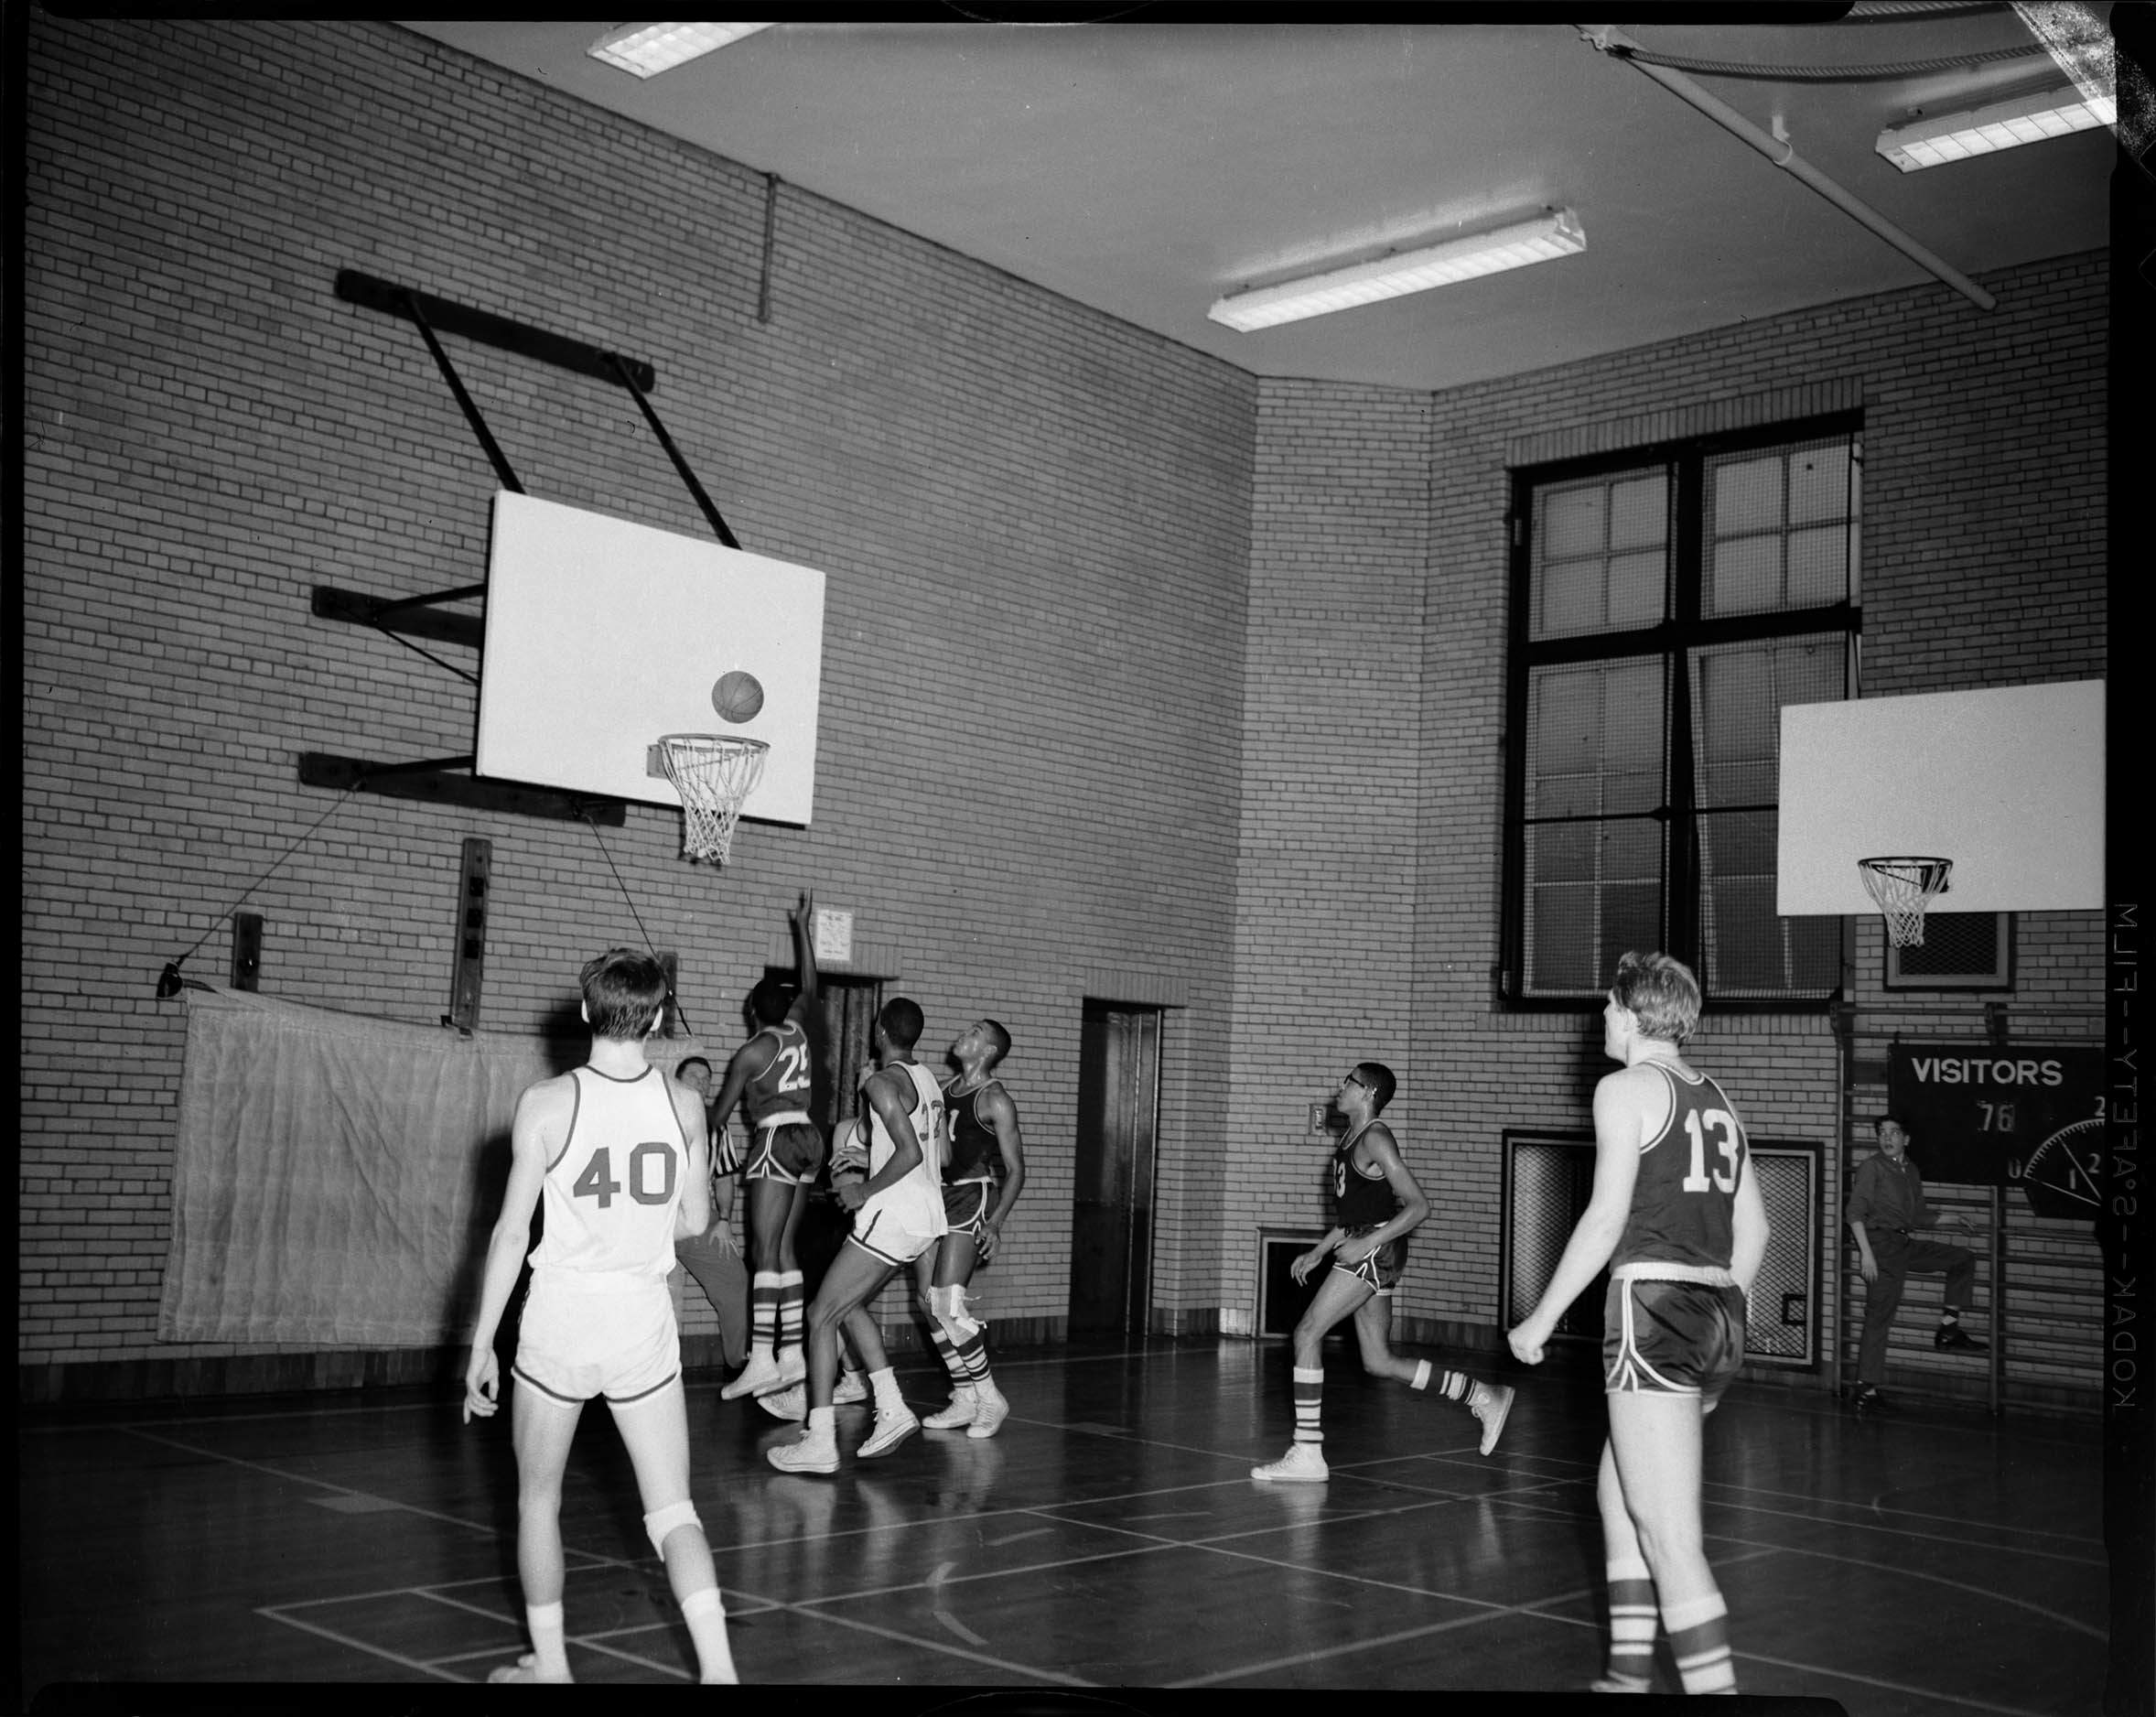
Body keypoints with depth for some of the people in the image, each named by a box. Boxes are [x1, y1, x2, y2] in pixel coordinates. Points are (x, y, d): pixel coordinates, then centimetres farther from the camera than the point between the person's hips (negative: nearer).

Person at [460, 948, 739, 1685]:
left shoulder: (547, 1103, -9)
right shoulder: (683, 1104, -1)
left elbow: (512, 1233, -7)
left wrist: (482, 1345, 0)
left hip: (561, 1319, -2)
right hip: (645, 1322, 2)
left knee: (539, 1500, 18)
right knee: (673, 1511, 6)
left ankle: (549, 1664, 24)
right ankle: (718, 1665, -5)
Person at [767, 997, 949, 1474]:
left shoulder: (883, 1082, -13)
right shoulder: (928, 1081, 14)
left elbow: (910, 1152, -24)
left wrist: (865, 1191, -12)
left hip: (894, 1215, -9)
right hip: (928, 1212, 9)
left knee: (821, 1315, -2)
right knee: (848, 1305, 23)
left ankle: (819, 1443, -5)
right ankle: (892, 1409, 17)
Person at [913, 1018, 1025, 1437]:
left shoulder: (994, 1100, -6)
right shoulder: (945, 1092, 16)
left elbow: (1016, 1169, -7)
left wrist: (995, 1222, -17)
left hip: (972, 1198, -8)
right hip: (935, 1198, 8)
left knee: (947, 1304, -15)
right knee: (931, 1306, 4)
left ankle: (989, 1398, -2)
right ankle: (964, 1400, 13)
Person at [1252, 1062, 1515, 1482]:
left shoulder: (1376, 1139, -12)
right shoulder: (1351, 1139, 16)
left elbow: (1418, 1206, -17)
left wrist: (1365, 1243, -21)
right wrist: (1317, 1253, 20)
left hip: (1376, 1250, -10)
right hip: (1361, 1249, 10)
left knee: (1307, 1333, -12)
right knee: (1378, 1362, 11)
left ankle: (1307, 1453, -9)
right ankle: (1483, 1396, 21)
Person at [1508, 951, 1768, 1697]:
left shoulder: (1627, 1089, -5)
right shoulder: (1716, 1100, 17)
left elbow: (1606, 1217, -13)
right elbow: (1753, 1229, 18)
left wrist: (1542, 1319, -7)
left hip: (1654, 1306, -9)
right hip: (1719, 1317, 9)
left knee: (1670, 1535, -8)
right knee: (1617, 1492, 21)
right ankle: (1629, 1673, 25)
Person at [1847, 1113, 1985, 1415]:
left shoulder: (1911, 1171, 16)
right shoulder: (1871, 1167, -4)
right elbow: (1855, 1213, -11)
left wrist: (1945, 1221, 15)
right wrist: (1866, 1252, -18)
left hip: (1907, 1244, 7)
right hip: (1882, 1243, -7)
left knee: (1963, 1259, 8)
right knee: (1879, 1317, -9)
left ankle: (1948, 1329, 6)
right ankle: (1866, 1389, -7)